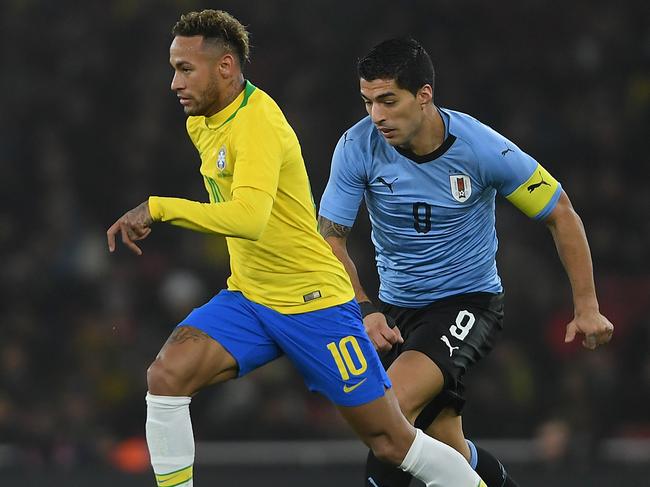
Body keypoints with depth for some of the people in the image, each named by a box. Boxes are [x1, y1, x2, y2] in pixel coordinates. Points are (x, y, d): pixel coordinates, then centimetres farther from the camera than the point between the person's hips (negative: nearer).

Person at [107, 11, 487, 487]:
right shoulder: (201, 124, 6)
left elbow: (249, 217, -38)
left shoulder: (258, 123, -22)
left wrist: (158, 208, -35)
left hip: (315, 303, -7)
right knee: (165, 377, -17)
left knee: (392, 442, -1)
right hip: (247, 299, 8)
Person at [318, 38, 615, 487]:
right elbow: (330, 239, -10)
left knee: (392, 404, -28)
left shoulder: (483, 148, -20)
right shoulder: (358, 147, -15)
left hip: (468, 301, -4)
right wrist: (364, 309, -26)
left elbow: (561, 214, -7)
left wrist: (587, 307, -6)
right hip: (397, 307, 4)